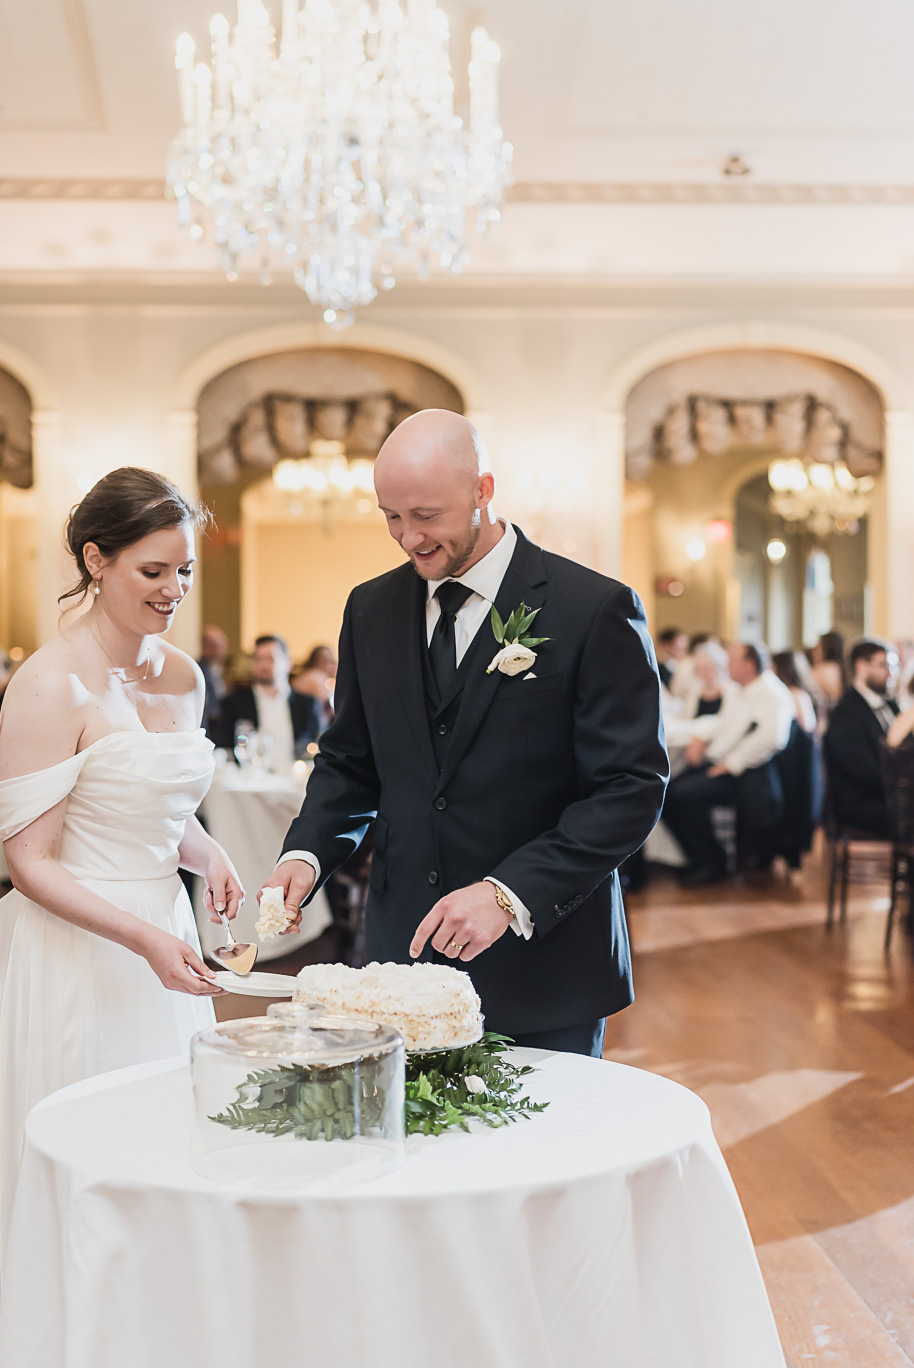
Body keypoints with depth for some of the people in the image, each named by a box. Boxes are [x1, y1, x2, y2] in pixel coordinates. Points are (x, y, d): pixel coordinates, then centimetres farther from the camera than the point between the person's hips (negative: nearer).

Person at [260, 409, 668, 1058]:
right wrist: (308, 853, -4)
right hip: (402, 953, 4)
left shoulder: (595, 610, -10)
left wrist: (511, 893, -22)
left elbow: (632, 786, -13)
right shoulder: (372, 608, 8)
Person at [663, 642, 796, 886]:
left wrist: (732, 763, -25)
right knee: (667, 794, -9)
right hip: (714, 762, 9)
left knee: (685, 794, -27)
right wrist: (700, 740, 11)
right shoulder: (737, 695, 21)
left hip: (741, 774, -9)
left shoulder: (771, 695, -11)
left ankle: (713, 863, -10)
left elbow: (770, 737, -29)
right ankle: (699, 859, 2)